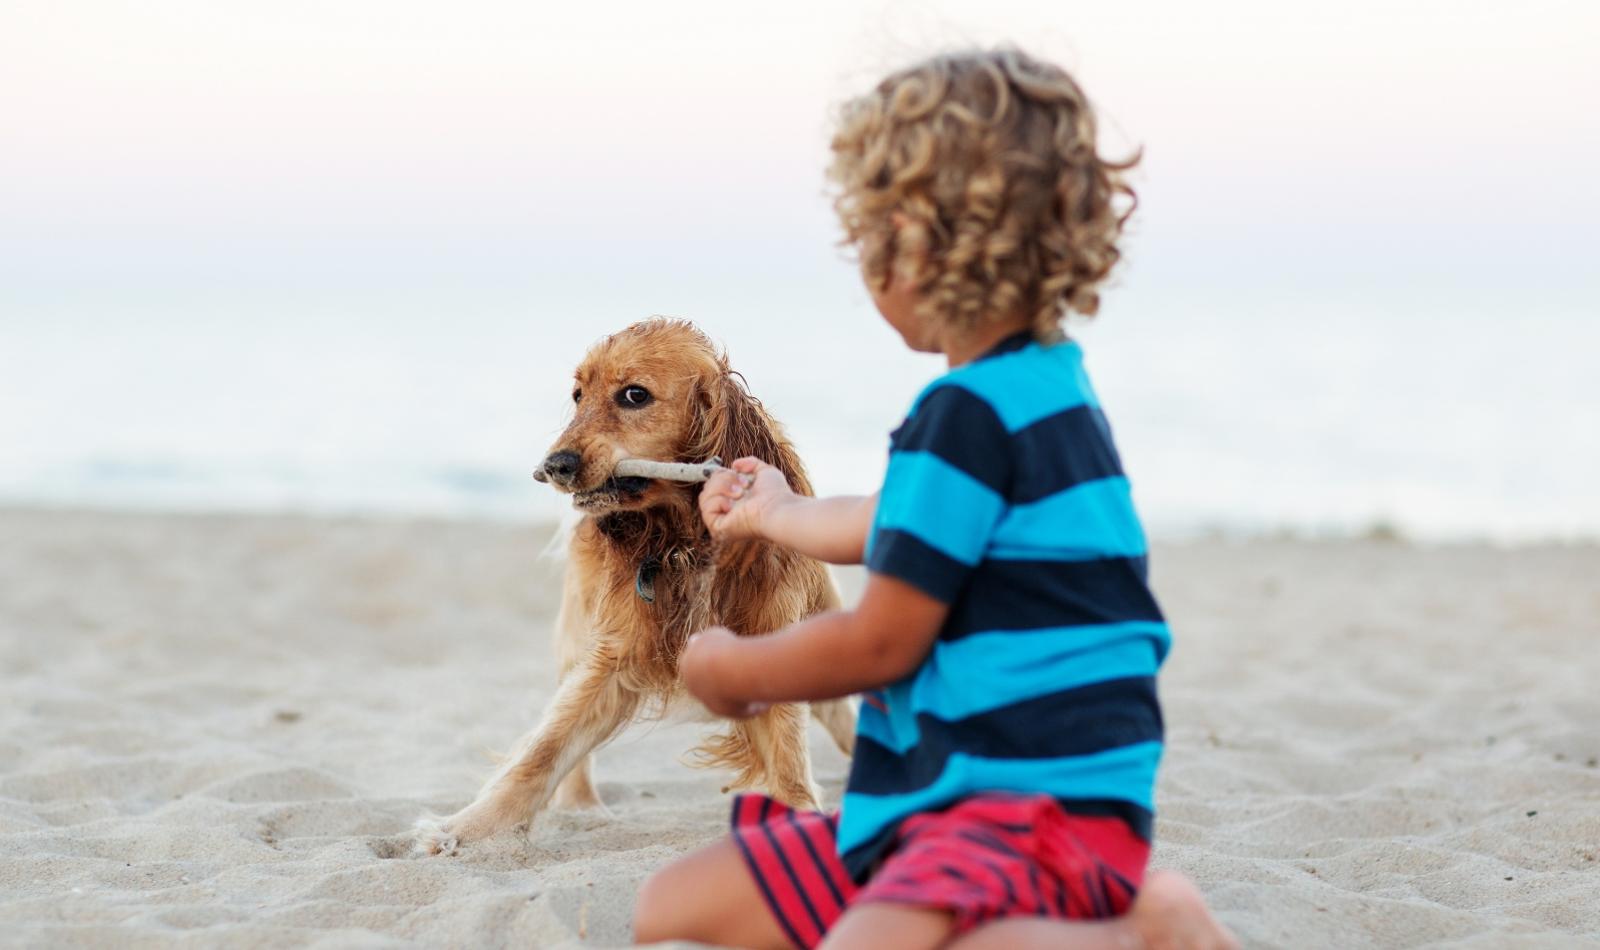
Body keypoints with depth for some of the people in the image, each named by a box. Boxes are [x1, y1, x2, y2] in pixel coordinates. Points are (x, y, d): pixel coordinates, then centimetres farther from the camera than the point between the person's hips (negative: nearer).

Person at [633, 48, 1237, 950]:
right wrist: (777, 514, 54)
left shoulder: (971, 413, -16)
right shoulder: (1044, 385, 16)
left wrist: (730, 668, 6)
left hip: (1043, 803, -11)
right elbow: (900, 524, 36)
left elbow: (880, 644, -13)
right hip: (941, 797, 11)